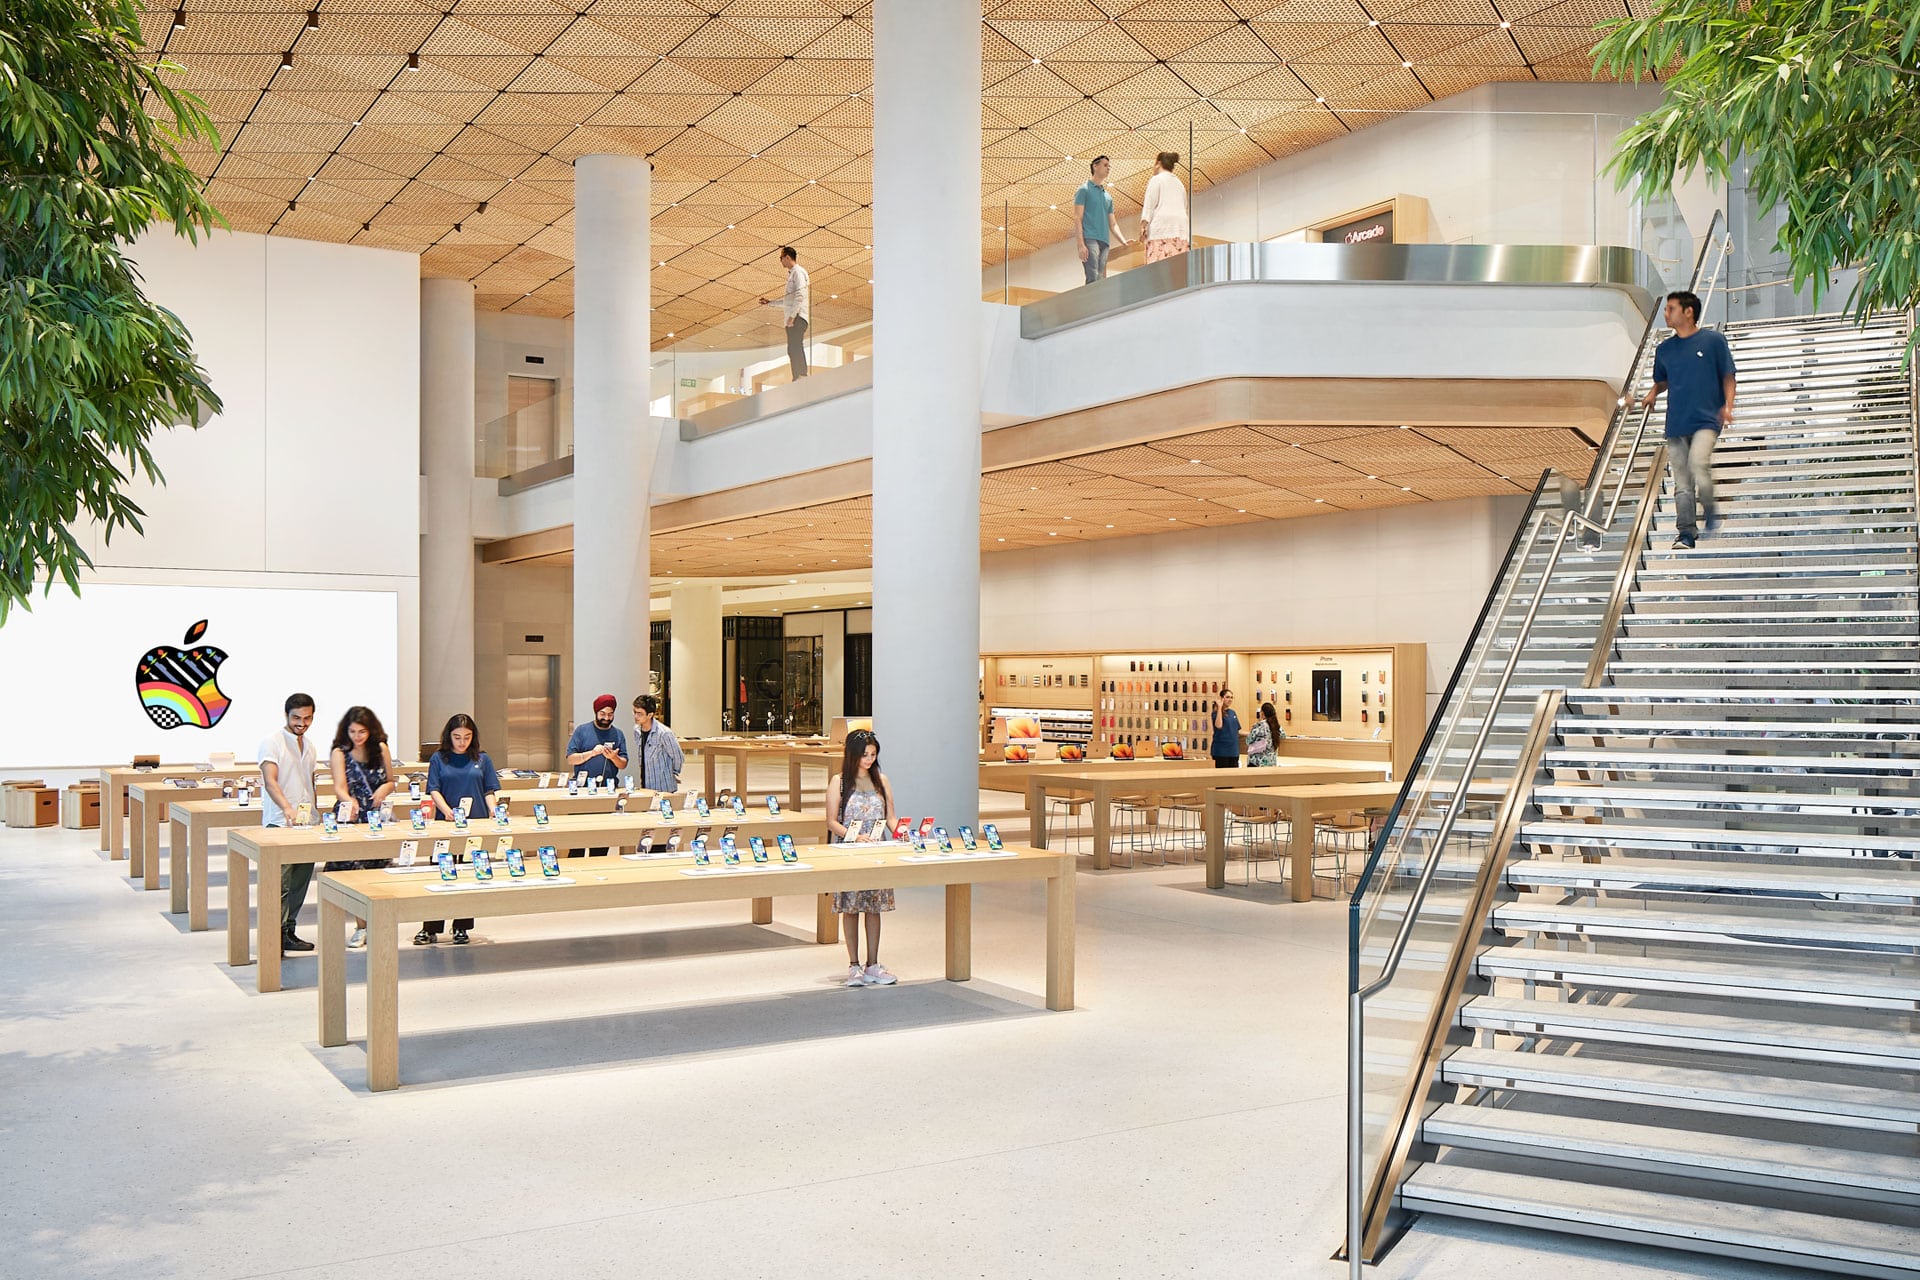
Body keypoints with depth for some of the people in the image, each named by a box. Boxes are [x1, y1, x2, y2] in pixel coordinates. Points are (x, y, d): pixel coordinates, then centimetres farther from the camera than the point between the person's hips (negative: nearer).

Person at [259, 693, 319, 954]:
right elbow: (270, 782, -21)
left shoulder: (309, 746, 16)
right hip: (280, 825, -7)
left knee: (300, 882, 10)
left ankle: (288, 932, 19)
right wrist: (287, 808, -37)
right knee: (278, 884, -9)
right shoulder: (272, 743, -8)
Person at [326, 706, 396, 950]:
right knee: (355, 873, -6)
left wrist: (385, 789, -9)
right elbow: (339, 787, -16)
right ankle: (361, 928, 3)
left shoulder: (381, 750, 5)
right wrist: (349, 801, -37)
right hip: (350, 819, -2)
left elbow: (391, 782, 14)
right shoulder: (340, 753, -3)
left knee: (375, 872, 2)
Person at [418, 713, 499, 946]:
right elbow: (434, 790, -1)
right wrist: (447, 810, -18)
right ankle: (430, 929, 4)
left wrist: (493, 811, -9)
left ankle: (461, 928, 12)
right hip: (447, 824, -1)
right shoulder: (439, 759, 5)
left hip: (476, 824, 1)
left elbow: (489, 790, 9)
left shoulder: (482, 759, 9)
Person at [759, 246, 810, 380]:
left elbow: (800, 295, -16)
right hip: (792, 318, 10)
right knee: (793, 350, 5)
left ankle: (802, 376, -26)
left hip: (798, 317, -10)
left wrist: (792, 316, -21)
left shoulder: (798, 271, -4)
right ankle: (798, 381, 3)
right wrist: (770, 302, 30)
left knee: (795, 348, -19)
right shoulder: (791, 274, 26)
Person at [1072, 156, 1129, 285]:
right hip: (1089, 239, -7)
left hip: (1104, 242, 7)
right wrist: (1081, 245, -15)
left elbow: (1113, 224, 24)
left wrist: (1124, 241, 5)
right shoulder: (1084, 189, 5)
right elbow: (1078, 219, -3)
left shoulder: (1108, 196, 25)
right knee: (1093, 279, -21)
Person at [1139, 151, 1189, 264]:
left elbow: (1149, 204, -4)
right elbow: (1184, 208, 23)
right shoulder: (1179, 183, 27)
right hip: (1180, 228, 6)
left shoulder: (1156, 179, 7)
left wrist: (1143, 225, -9)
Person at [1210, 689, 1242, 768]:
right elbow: (1218, 725, -26)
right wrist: (1220, 707, -20)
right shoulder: (1216, 712, -6)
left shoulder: (1233, 713, 13)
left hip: (1234, 750, 6)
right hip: (1222, 751, -6)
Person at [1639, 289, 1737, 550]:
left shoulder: (1713, 340, 1)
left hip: (1707, 419, -4)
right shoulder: (1664, 349, 12)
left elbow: (1728, 377, 6)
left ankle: (1710, 510, -2)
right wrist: (1652, 393, 5)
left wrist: (1728, 406, -8)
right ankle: (1686, 534, 9)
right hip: (1676, 423, 4)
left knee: (1698, 463, -26)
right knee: (1682, 484, 3)